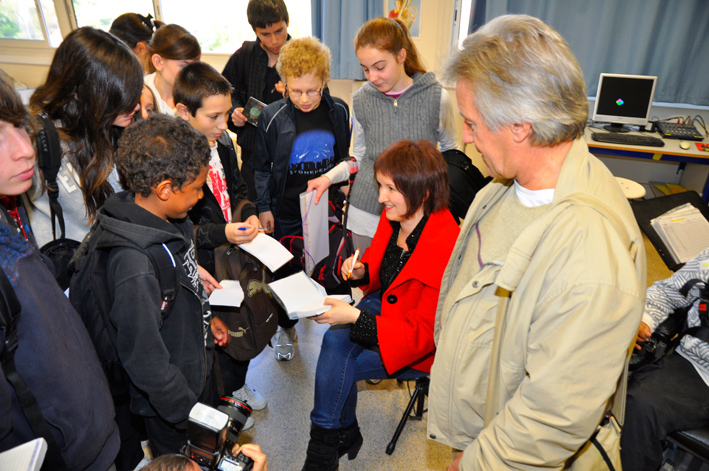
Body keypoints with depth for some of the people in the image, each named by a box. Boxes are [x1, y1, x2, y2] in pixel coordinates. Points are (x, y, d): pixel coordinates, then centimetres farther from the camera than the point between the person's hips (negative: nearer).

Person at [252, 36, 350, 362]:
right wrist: (263, 207, -4)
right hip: (286, 210, -1)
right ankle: (285, 326, 35)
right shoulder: (273, 116, -11)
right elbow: (261, 166, -2)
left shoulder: (338, 111, -4)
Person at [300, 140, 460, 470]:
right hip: (383, 305, 7)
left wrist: (355, 316, -31)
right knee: (335, 340, -21)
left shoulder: (447, 248, -30)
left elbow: (424, 333, -26)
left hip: (422, 347, -6)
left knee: (336, 364, -18)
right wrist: (362, 271, -9)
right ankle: (344, 436, 3)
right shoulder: (392, 218, -8)